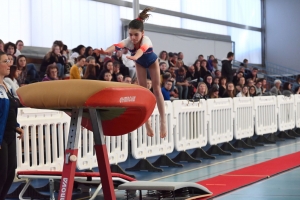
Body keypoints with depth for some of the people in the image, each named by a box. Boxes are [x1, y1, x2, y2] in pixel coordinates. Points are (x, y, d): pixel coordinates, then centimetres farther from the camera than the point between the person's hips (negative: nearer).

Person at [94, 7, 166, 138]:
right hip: (140, 63, 3)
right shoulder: (128, 41, -38)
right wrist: (106, 51, -82)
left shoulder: (146, 40, -45)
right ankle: (146, 121, 8)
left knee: (156, 90, -2)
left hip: (152, 62, -3)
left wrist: (134, 56, -92)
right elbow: (117, 46, -60)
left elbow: (142, 49, -69)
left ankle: (163, 121, 2)